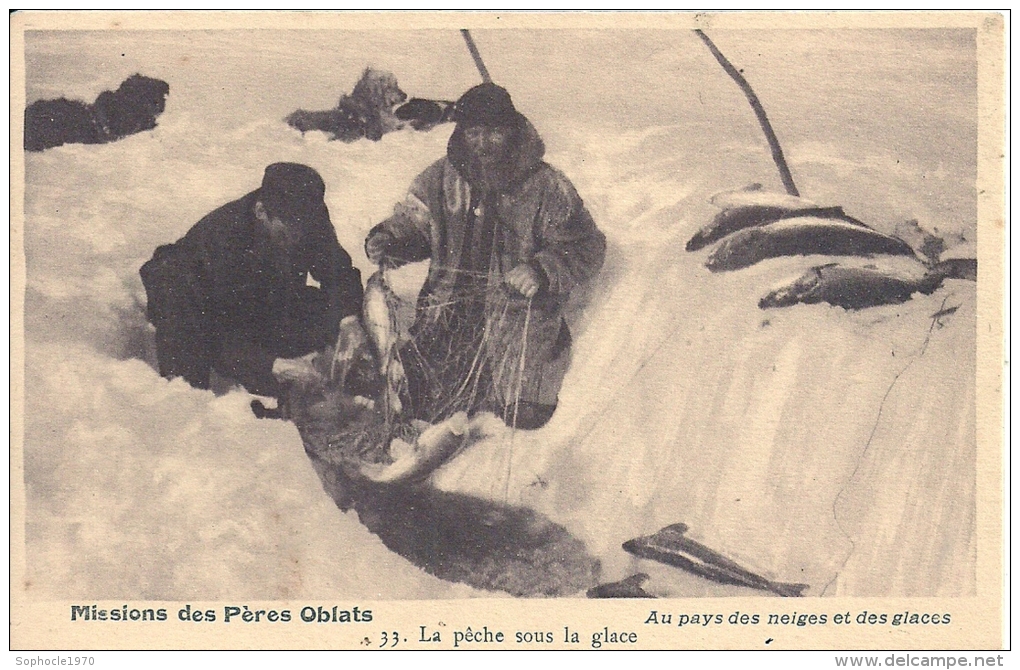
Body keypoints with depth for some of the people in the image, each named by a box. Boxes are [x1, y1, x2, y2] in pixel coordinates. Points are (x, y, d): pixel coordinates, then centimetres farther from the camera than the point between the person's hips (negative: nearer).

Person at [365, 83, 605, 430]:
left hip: (520, 311, -3)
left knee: (524, 415, -4)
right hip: (450, 308, 3)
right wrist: (386, 241, -11)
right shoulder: (443, 177, 2)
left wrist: (541, 271, -25)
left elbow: (587, 247, -8)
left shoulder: (545, 186, -9)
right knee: (423, 407, 0)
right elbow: (412, 224, 12)